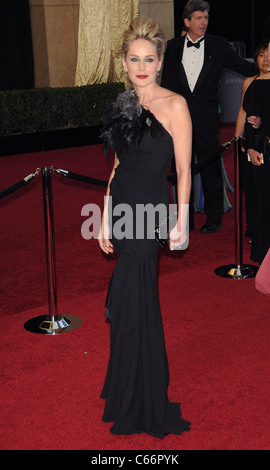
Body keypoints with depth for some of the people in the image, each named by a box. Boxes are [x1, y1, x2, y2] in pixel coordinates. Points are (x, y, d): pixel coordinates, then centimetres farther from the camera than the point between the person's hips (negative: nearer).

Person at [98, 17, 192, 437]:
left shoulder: (174, 104, -7)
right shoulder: (123, 106, 11)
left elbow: (184, 169, -8)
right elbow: (117, 166, 14)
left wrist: (182, 220, -14)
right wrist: (105, 221, 12)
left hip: (150, 208, -6)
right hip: (120, 206, 6)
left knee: (130, 305, -3)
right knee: (139, 305, 14)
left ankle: (137, 407, 15)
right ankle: (144, 400, 29)